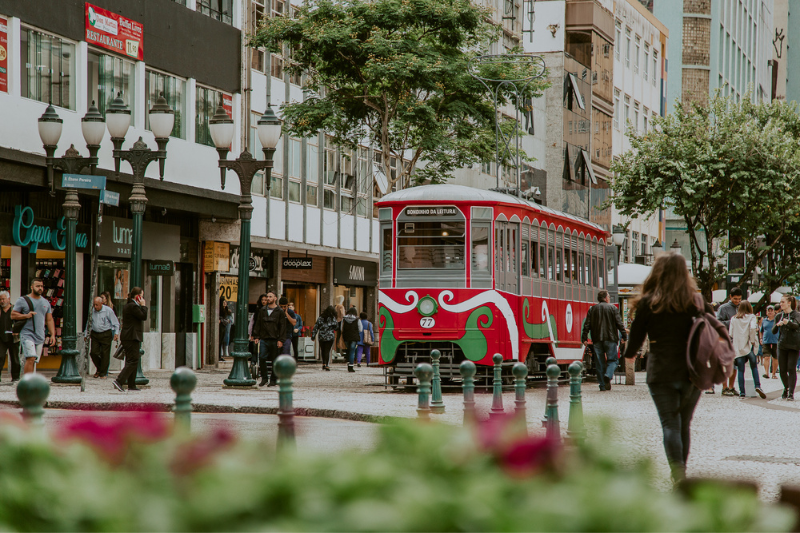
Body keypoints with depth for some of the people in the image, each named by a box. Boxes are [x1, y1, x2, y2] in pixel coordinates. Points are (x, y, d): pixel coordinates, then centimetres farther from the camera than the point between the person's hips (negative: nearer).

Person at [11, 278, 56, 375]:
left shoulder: (46, 303, 15)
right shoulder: (23, 301, 0)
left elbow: (49, 320, 17)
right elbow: (13, 315, -2)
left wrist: (52, 335, 7)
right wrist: (26, 316, -17)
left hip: (40, 337, 5)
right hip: (27, 335, -5)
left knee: (34, 361, 6)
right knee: (31, 358, -19)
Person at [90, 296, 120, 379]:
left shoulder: (108, 310, -7)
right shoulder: (92, 310, 3)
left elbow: (115, 323, -1)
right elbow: (90, 322, 18)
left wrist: (116, 333, -10)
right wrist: (89, 333, 15)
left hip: (106, 334, -3)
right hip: (95, 334, 3)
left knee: (105, 354, -4)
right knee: (94, 353, -3)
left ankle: (103, 373, 6)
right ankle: (99, 369, 20)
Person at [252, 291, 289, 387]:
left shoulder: (280, 312, 2)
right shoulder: (262, 310, 13)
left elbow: (283, 327, -1)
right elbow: (257, 324, 16)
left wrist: (281, 340, -8)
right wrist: (256, 336, 6)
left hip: (274, 340, -2)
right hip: (263, 339, 2)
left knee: (275, 360, 2)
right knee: (262, 358, -9)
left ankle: (273, 380, 12)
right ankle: (264, 378, 3)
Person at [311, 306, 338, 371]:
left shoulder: (320, 318, 3)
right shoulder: (333, 319, -6)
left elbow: (316, 327, 3)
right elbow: (337, 328, -3)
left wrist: (313, 335, 6)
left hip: (321, 337, 3)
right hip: (330, 337, -3)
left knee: (322, 350, 16)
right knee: (327, 351, -3)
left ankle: (324, 364, 20)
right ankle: (327, 365, -10)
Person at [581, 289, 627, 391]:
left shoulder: (592, 309, 10)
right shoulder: (612, 308, 2)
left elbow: (587, 325, 6)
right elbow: (619, 323, -2)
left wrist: (584, 338, 6)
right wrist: (624, 336, 2)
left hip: (597, 340, 3)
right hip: (610, 338, -3)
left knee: (600, 362, 6)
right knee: (612, 359, 3)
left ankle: (602, 385, 3)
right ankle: (608, 376, -23)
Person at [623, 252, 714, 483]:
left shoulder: (648, 303, -5)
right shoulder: (695, 302, 2)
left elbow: (636, 336, 3)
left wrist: (629, 353, 24)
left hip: (661, 373, -3)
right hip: (692, 371, 3)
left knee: (670, 425, -2)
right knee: (684, 425, 16)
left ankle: (679, 476, -13)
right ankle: (681, 473, 25)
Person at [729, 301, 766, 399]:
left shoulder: (734, 319, 9)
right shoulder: (751, 317, 1)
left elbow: (730, 333, 5)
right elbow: (752, 328, -17)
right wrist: (752, 340, -8)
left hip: (738, 347, 2)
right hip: (748, 347, -2)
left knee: (741, 370, 3)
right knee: (754, 367, 10)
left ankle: (742, 392, -1)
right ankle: (757, 386, -10)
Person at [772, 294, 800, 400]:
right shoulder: (779, 316, 11)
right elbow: (773, 331, 5)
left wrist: (788, 322, -44)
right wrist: (777, 325, -17)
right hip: (782, 345, 4)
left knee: (791, 369, -10)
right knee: (782, 370, 6)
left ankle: (791, 393, -10)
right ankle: (786, 388, 28)